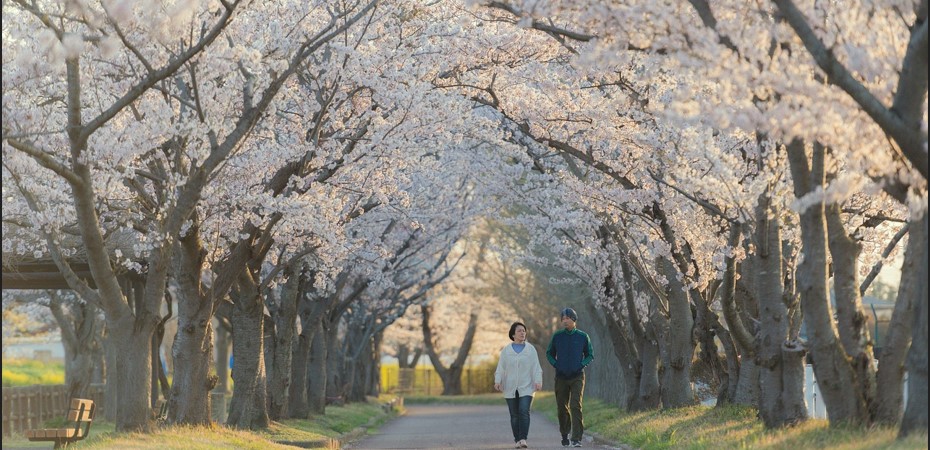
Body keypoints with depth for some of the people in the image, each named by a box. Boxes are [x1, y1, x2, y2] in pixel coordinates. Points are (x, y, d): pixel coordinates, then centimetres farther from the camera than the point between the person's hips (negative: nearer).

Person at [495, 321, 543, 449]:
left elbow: (536, 367, 1)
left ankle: (523, 439, -20)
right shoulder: (506, 351, 8)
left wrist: (538, 381, -12)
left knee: (524, 412, -16)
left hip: (526, 387, -2)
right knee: (514, 415, 3)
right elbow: (500, 368, 4)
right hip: (510, 389, 2)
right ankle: (517, 440, 10)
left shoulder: (530, 349, 6)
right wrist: (497, 381, -11)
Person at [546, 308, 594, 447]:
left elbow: (590, 355, 10)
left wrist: (581, 365, -5)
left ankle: (576, 439, -18)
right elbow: (549, 353, 15)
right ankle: (564, 436, 26)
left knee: (576, 406, -15)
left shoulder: (583, 336, -1)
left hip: (577, 377, -2)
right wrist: (555, 365, 0)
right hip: (561, 377, 2)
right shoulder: (557, 336, 2)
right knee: (562, 408, 7)